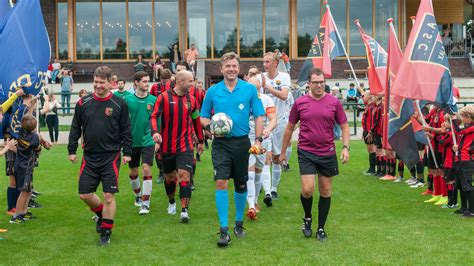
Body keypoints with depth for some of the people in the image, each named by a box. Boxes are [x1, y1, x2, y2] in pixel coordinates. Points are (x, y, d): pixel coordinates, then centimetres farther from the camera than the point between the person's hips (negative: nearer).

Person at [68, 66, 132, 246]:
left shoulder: (119, 104, -3)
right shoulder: (83, 103, 3)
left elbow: (126, 130, 1)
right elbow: (75, 128, 10)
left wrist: (127, 152, -2)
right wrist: (72, 150, 6)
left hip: (111, 157, -3)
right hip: (89, 157, 3)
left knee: (109, 196, -3)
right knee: (85, 195, 5)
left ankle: (106, 231, 12)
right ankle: (101, 214, 34)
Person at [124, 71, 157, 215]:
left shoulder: (153, 99, -2)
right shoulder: (128, 100, -4)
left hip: (148, 141, -1)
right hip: (132, 142, 1)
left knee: (146, 169, -12)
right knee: (133, 172, 12)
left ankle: (145, 203, -5)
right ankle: (138, 195, 38)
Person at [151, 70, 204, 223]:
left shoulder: (191, 100, 4)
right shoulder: (164, 97, -6)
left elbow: (196, 120, 16)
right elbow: (154, 116, -13)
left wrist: (201, 140, 21)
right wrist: (155, 132, -31)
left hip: (185, 146, 1)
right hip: (167, 146, -1)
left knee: (184, 176, -13)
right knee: (169, 177, 15)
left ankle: (184, 211, -14)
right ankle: (172, 203, 41)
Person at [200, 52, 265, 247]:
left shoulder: (250, 89, 1)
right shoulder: (213, 91, 4)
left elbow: (258, 116, 3)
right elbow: (203, 117, 12)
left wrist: (258, 140, -7)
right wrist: (209, 126, -10)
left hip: (242, 142, 1)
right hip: (221, 143, 0)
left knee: (241, 185, 11)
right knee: (221, 183, -12)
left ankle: (239, 223, 29)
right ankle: (224, 230, -9)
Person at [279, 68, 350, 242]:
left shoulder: (334, 102, 1)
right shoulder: (300, 103, 0)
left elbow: (344, 126, 6)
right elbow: (290, 128, 10)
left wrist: (345, 147, -8)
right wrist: (283, 151, 13)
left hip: (327, 153, 1)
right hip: (306, 152, -1)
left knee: (325, 191, 7)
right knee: (307, 189, -12)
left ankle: (321, 228, 21)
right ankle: (307, 218, 18)